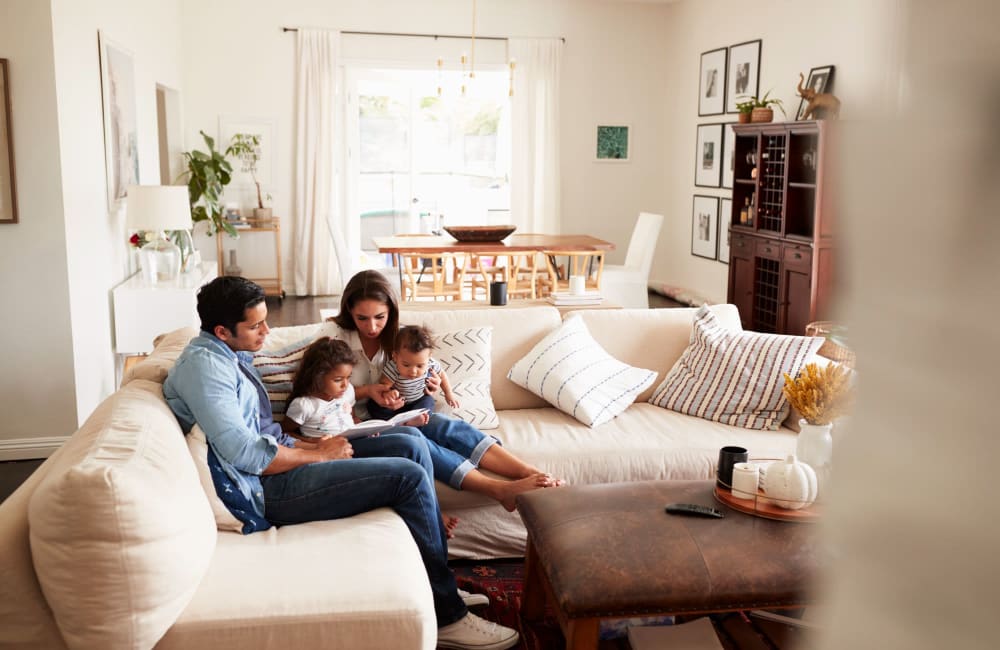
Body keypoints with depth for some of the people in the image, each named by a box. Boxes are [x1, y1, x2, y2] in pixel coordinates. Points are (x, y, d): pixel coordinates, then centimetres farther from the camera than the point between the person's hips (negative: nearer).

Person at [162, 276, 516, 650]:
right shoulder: (202, 363, -16)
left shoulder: (230, 356, 16)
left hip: (277, 465, 10)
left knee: (410, 442, 2)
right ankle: (446, 616, -6)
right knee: (409, 476, -17)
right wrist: (319, 455, -12)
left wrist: (313, 445, 4)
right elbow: (243, 454, -24)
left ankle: (442, 585, 6)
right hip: (266, 490, -10)